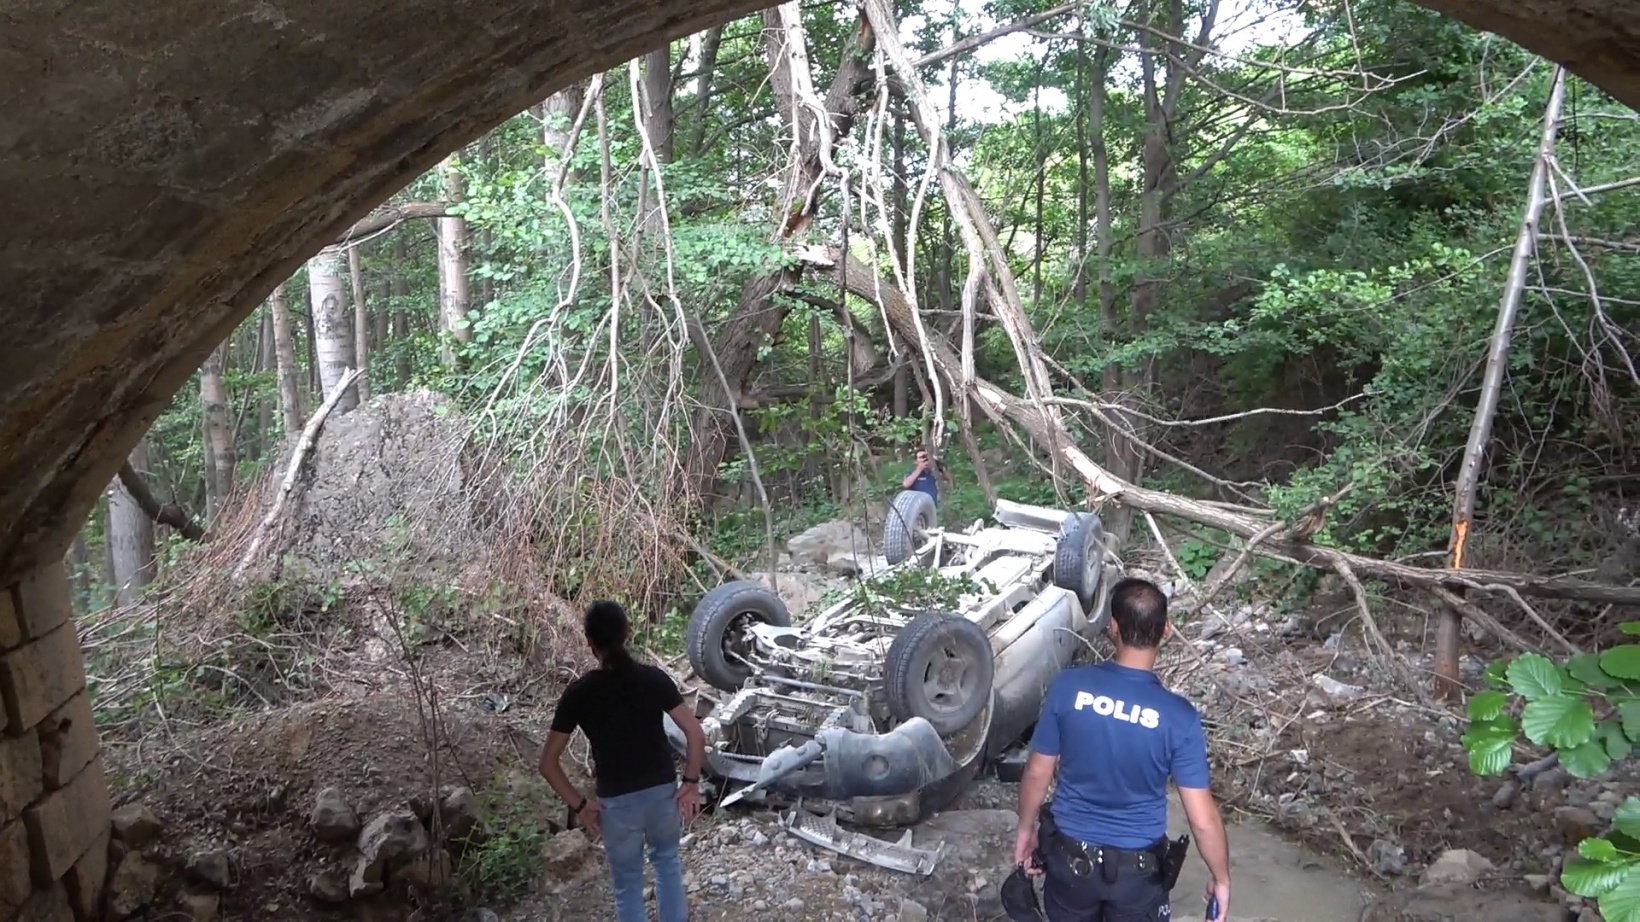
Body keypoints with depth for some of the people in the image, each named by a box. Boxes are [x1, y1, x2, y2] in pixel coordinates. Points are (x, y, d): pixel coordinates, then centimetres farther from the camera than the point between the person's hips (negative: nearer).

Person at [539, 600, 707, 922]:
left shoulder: (579, 693, -10)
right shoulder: (653, 678, -7)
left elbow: (548, 763, -9)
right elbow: (696, 735, -10)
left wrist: (579, 804, 0)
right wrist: (691, 782, 0)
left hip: (617, 802, -2)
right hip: (663, 791, 2)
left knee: (627, 885, 18)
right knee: (667, 860, 30)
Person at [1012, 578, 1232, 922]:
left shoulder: (1068, 686, -18)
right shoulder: (1178, 717, -22)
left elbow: (1037, 773, -7)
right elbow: (1203, 820, -16)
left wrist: (1026, 829, 10)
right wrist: (1221, 878, 1)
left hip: (1069, 854, 1)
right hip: (1137, 867, -1)